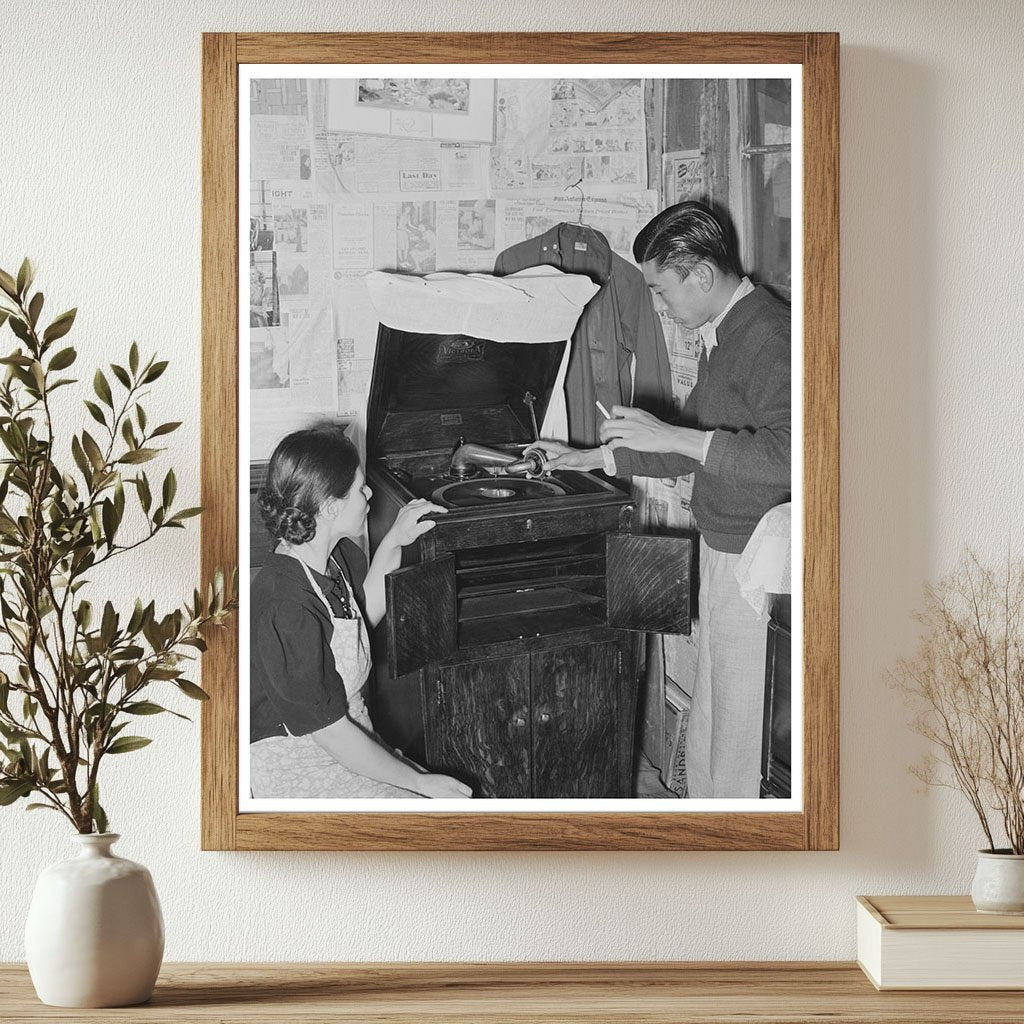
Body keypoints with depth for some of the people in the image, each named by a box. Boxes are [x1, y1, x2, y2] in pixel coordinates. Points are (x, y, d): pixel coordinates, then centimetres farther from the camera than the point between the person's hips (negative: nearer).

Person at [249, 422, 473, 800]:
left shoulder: (335, 556, 0)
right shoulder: (287, 609, -28)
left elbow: (362, 618, 24)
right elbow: (330, 733, -23)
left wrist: (393, 543, 9)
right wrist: (420, 782, -15)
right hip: (296, 766, -9)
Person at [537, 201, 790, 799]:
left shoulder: (768, 337, -19)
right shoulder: (724, 335, 14)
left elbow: (785, 455, -33)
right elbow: (693, 452, 24)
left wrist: (672, 436, -28)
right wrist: (591, 458, 21)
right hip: (723, 551, 10)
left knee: (741, 722, 1)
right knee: (711, 721, 19)